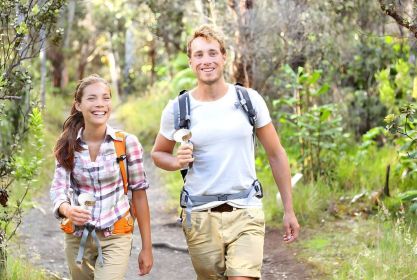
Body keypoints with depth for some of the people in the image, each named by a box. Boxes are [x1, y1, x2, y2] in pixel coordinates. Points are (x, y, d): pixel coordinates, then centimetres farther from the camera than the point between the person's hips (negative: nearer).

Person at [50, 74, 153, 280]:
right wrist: (67, 210, -32)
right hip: (77, 237, 3)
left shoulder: (127, 143, -8)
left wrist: (147, 247, -2)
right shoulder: (68, 146, -2)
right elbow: (59, 187, -8)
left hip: (115, 238, -3)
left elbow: (139, 192, -3)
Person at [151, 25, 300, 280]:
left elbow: (276, 154, 6)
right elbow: (158, 154, 15)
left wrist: (289, 210, 4)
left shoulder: (250, 100, 0)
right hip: (200, 216, 1)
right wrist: (177, 162, -10)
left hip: (245, 213, -1)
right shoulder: (177, 109, 0)